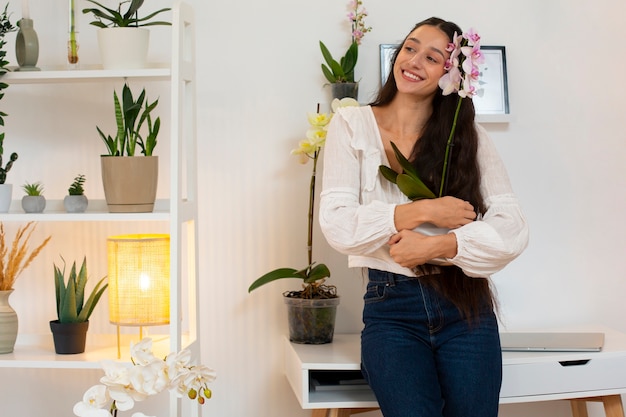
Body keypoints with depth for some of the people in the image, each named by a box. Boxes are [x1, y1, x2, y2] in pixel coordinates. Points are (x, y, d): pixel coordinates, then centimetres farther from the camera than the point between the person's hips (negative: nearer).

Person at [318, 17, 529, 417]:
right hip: (392, 310, -2)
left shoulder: (469, 136, 6)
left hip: (466, 308, 2)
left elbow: (513, 228, -4)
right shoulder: (352, 125, 3)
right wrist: (422, 211, -14)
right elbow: (336, 225, -8)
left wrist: (436, 245, -17)